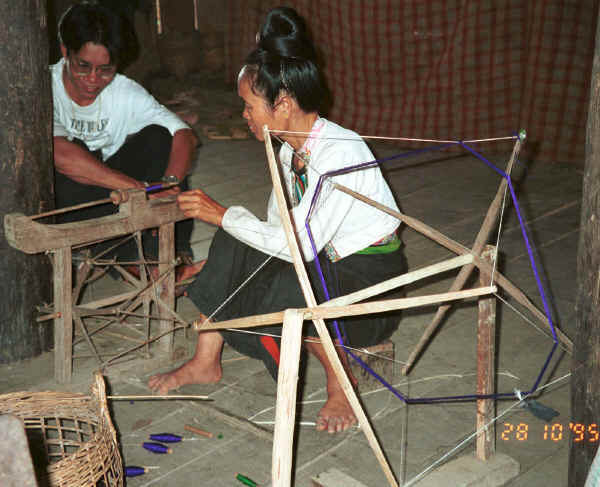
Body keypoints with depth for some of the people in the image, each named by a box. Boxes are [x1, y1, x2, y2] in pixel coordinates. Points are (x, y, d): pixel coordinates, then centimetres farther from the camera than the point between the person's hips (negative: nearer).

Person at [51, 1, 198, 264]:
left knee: (159, 136, -15)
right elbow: (59, 154, -38)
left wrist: (168, 183, -37)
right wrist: (136, 187, -43)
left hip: (104, 198, 4)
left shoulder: (126, 92, -6)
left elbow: (185, 135, -16)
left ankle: (173, 250, -12)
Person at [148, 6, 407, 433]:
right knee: (233, 247, -5)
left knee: (287, 288, -34)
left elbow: (300, 245, -28)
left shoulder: (339, 151, -26)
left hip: (373, 280, -8)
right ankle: (206, 362, 5)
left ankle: (340, 381, -7)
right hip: (328, 263, 8)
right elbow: (277, 232, 7)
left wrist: (223, 214, -20)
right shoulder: (291, 150, 1)